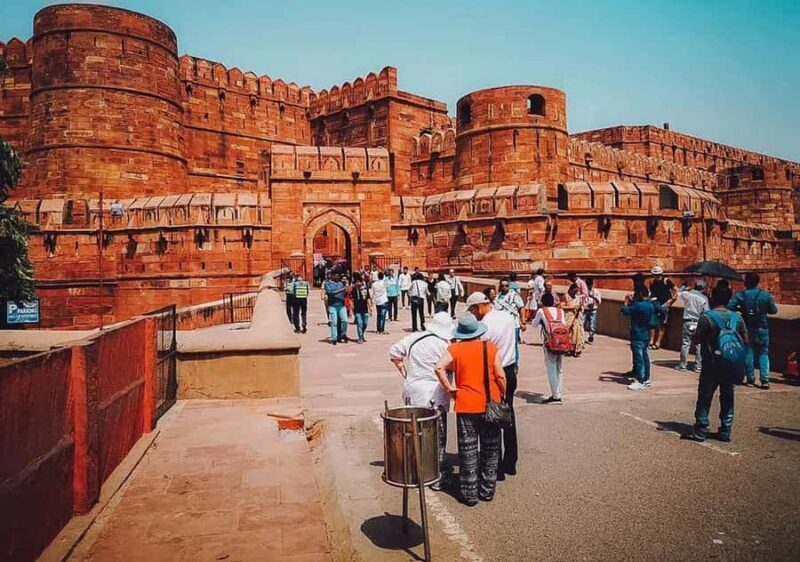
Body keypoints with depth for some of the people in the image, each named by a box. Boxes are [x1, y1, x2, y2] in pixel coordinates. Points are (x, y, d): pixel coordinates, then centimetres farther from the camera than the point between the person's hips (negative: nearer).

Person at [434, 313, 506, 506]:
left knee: (468, 450, 8)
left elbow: (439, 368, -20)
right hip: (491, 404, 2)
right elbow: (500, 376, -4)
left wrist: (449, 388, -9)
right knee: (490, 449, 15)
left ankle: (470, 493, 13)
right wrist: (504, 395, 11)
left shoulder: (455, 349, -7)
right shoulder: (491, 348, -3)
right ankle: (487, 490, 24)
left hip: (466, 405, -1)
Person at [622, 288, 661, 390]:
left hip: (638, 336, -9)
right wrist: (632, 302, 13)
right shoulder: (651, 305, 6)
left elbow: (625, 311, -21)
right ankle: (646, 379, 23)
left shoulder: (638, 305, -20)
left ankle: (640, 382, -4)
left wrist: (627, 302, -2)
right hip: (646, 335, 9)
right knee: (645, 357, 15)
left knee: (638, 358, -6)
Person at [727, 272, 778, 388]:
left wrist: (740, 309, 0)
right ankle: (765, 379, -4)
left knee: (749, 353, 8)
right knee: (763, 353, 7)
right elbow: (774, 310, 2)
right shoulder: (766, 295, -3)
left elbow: (729, 307, -19)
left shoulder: (740, 295, -9)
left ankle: (751, 379, 10)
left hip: (747, 328, -1)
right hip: (762, 328, 1)